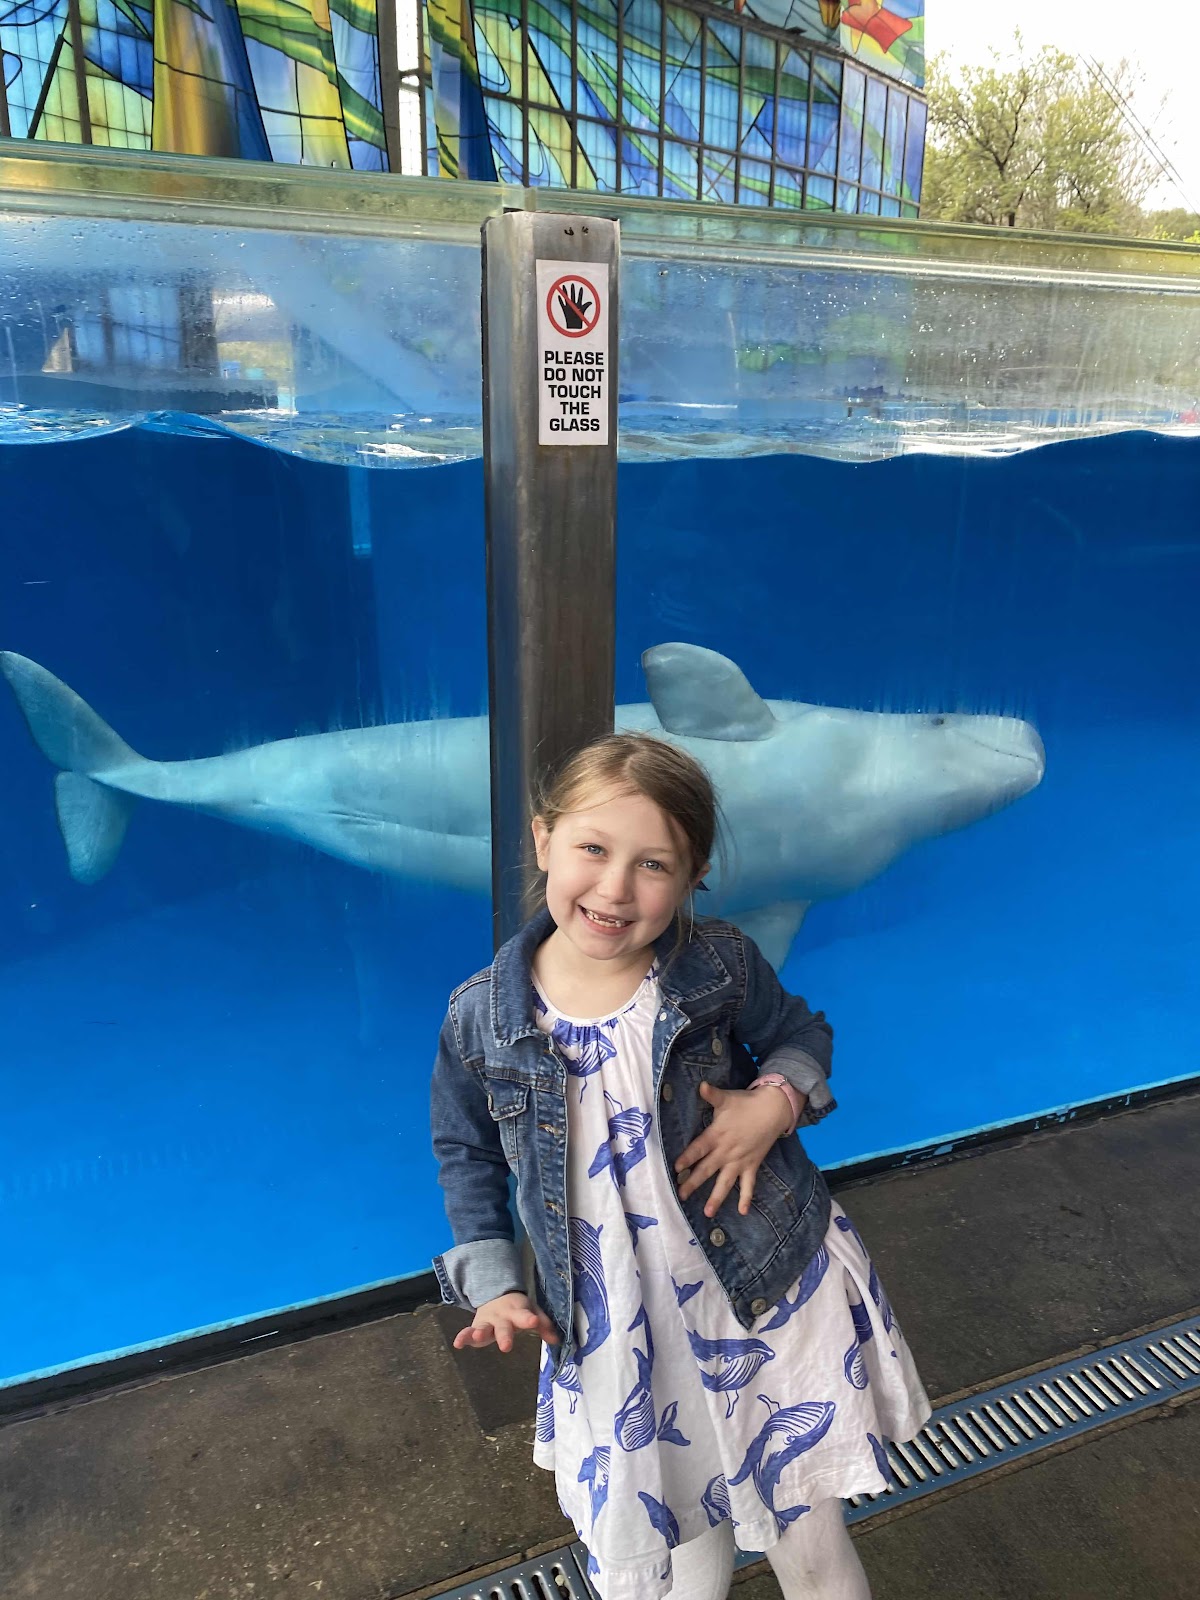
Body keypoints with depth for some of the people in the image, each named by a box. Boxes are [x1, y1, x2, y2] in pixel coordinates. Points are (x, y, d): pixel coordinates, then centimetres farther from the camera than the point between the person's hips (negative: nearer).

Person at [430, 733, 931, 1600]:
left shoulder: (721, 964, -16)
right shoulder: (481, 1016, -14)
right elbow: (467, 1156, 4)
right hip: (613, 1335, 1)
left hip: (773, 1296, 0)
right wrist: (491, 1285, -2)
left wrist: (775, 1101, -16)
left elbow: (801, 1035, 4)